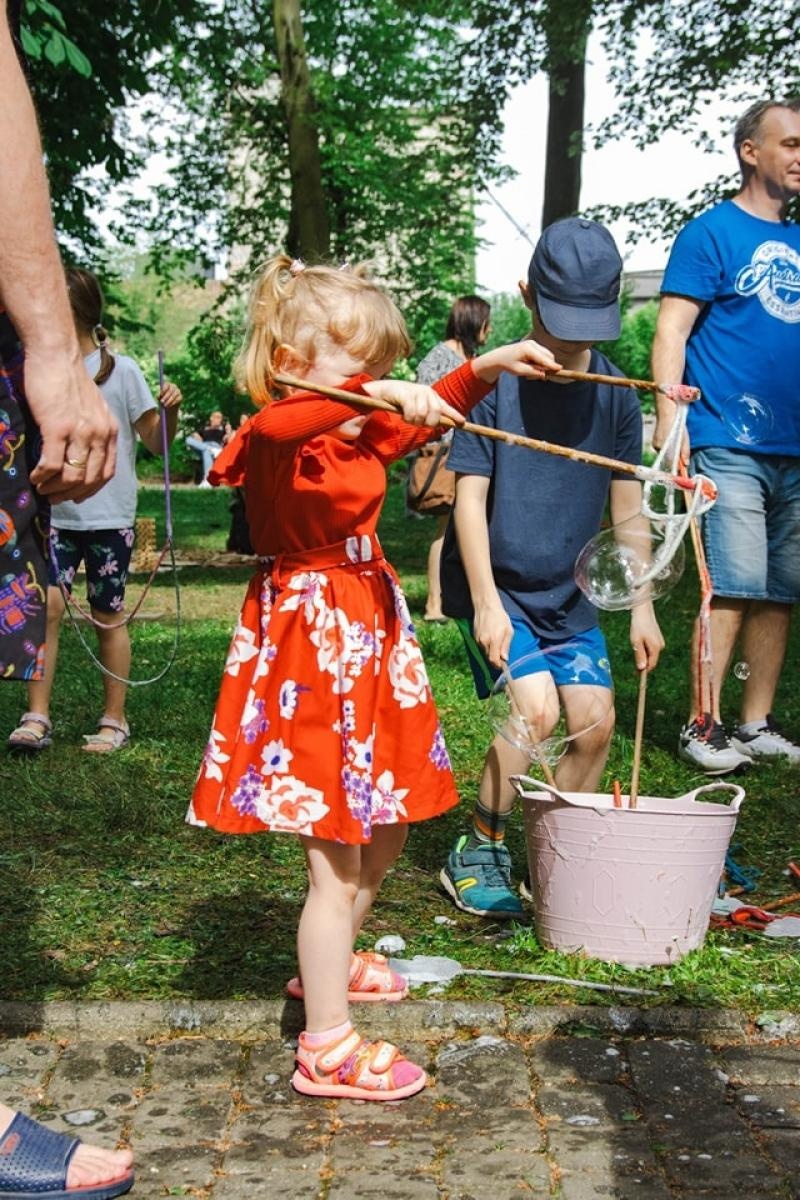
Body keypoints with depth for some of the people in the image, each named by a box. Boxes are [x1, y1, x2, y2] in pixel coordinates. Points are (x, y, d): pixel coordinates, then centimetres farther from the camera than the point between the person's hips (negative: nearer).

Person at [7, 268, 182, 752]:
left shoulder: (120, 370, -4)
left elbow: (157, 443, -4)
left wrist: (170, 411, -22)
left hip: (109, 516, -3)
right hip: (57, 514, 3)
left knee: (109, 616, 5)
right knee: (47, 603, -11)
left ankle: (115, 721, 15)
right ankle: (37, 717, -8)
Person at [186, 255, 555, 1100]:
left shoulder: (359, 435, 11)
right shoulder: (277, 441, -16)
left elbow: (421, 419, 27)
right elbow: (275, 424, -40)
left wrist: (486, 367, 14)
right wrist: (378, 394, -49)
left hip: (367, 646, 10)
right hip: (309, 656, -9)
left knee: (383, 837, 22)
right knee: (336, 866, -6)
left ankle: (328, 962, 43)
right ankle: (327, 1048, 3)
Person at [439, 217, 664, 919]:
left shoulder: (616, 396, 1)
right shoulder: (495, 382, -12)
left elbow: (627, 506, 7)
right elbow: (470, 497, -12)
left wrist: (641, 606, 4)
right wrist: (487, 602, -17)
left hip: (568, 594, 5)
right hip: (494, 583, -5)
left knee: (595, 720, -3)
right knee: (535, 707, -19)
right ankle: (479, 853, -1)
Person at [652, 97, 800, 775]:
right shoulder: (713, 232, -1)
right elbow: (672, 331, -7)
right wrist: (669, 415, -18)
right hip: (731, 445, -6)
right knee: (733, 587, -10)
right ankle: (703, 727, -2)